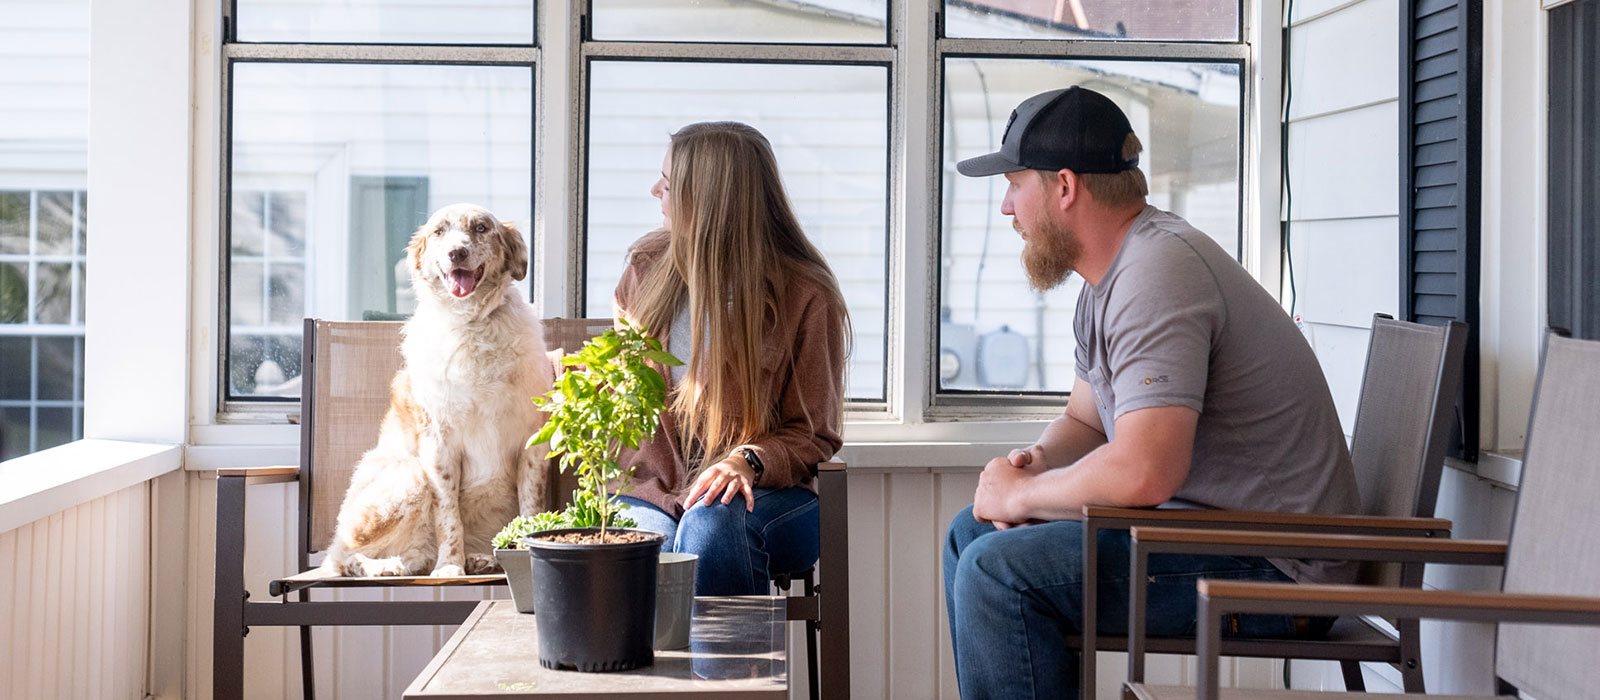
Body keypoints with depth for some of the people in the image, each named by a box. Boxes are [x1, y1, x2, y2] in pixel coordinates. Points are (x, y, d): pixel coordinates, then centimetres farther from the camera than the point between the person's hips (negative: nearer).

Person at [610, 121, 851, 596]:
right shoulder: (648, 266, 10)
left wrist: (748, 460, -20)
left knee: (710, 523, -38)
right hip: (653, 490, 2)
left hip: (763, 492, -2)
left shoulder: (807, 295, -4)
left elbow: (814, 435, -2)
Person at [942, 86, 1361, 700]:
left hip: (1272, 570, -11)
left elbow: (1143, 472, -31)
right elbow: (1085, 421, 23)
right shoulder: (1107, 278, 12)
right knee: (972, 533, 15)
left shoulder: (1156, 271, -21)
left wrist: (1020, 495, -14)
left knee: (999, 569, -21)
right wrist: (1035, 463, 0)